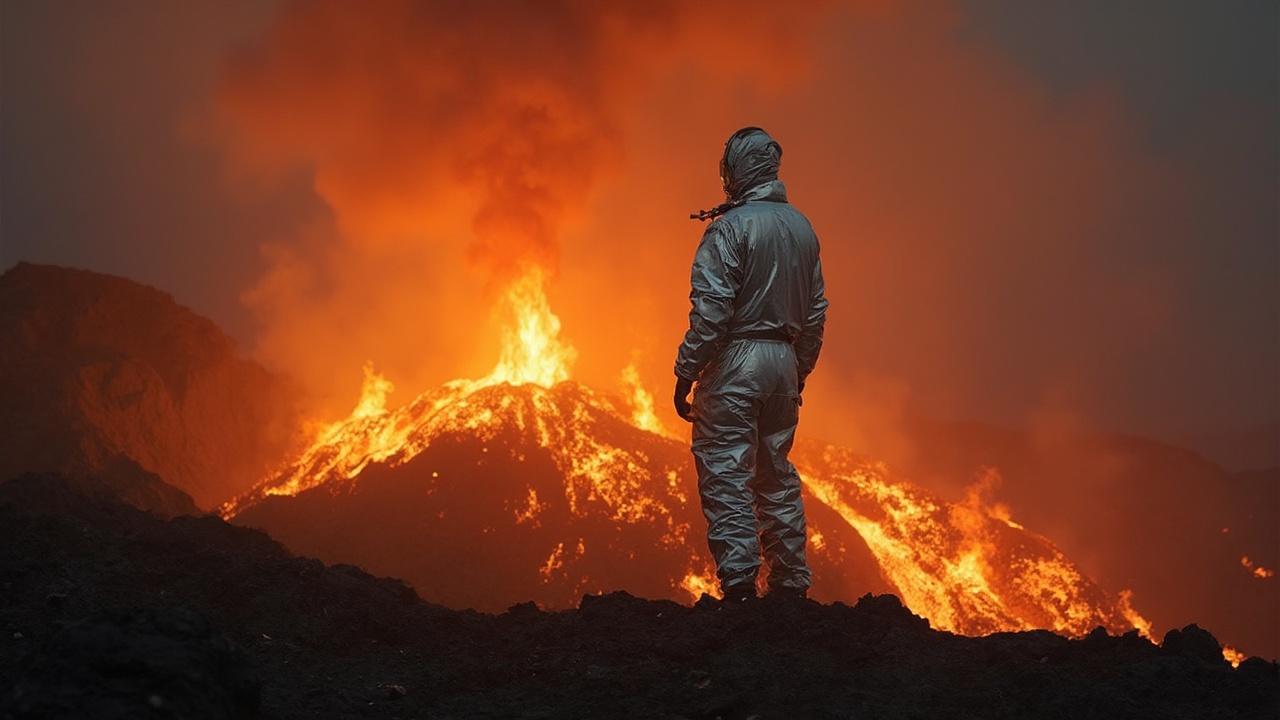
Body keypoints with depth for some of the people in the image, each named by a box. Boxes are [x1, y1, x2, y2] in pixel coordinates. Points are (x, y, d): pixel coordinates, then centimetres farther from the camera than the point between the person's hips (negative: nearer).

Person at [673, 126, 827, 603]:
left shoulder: (730, 227, -11)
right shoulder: (802, 227, 12)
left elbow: (710, 310, -17)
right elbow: (816, 312, 15)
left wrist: (685, 375, -12)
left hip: (736, 359, -7)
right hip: (784, 362, 7)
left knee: (725, 474, -5)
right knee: (777, 475, 14)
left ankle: (739, 586, -12)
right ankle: (790, 586, 17)